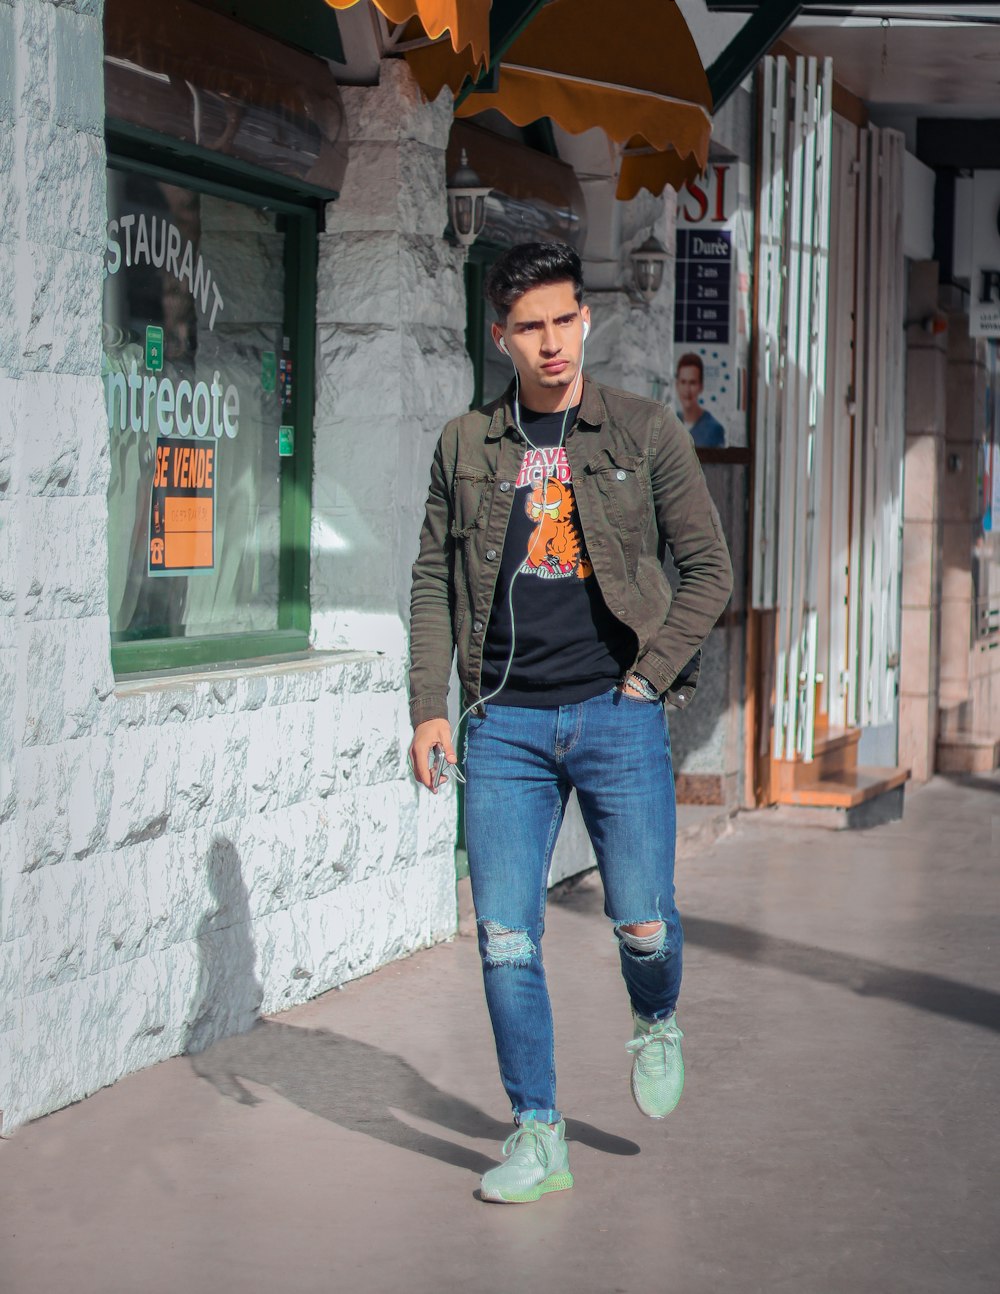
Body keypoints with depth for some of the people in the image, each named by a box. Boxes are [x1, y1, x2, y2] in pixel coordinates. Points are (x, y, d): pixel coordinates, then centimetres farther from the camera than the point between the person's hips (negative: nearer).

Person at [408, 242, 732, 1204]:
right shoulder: (466, 446, 8)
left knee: (642, 922, -2)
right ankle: (537, 1135, 10)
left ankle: (656, 1027, 34)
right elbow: (433, 582, 11)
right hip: (505, 720, 2)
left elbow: (708, 569, 4)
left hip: (617, 716, -2)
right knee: (504, 937, -2)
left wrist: (649, 675, -5)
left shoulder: (646, 434, 2)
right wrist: (429, 708, 2)